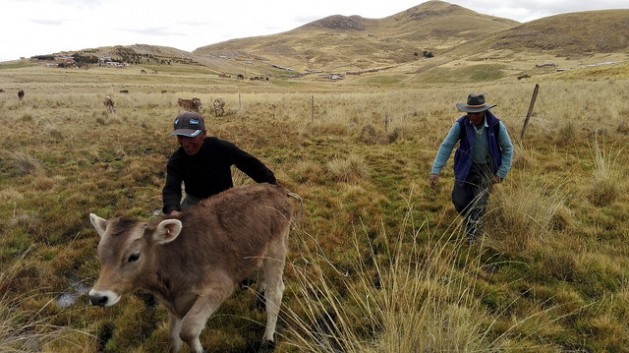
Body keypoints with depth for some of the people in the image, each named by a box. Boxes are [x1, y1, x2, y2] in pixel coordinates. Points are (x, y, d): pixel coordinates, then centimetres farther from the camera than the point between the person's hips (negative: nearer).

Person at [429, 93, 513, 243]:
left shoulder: (496, 125, -22)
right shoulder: (461, 124, -22)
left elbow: (508, 149, -9)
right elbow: (446, 146, -21)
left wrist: (501, 173, -14)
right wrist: (435, 171, -29)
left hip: (486, 168, -1)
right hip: (466, 167, 1)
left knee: (479, 203, -6)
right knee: (459, 200, 3)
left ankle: (472, 234, 14)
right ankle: (471, 221, 37)